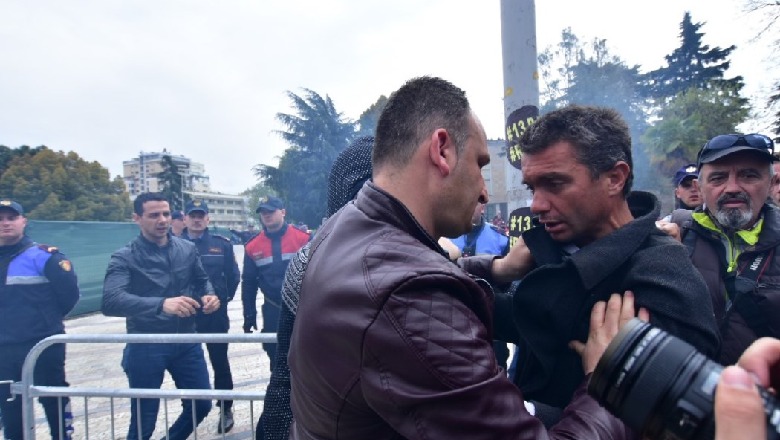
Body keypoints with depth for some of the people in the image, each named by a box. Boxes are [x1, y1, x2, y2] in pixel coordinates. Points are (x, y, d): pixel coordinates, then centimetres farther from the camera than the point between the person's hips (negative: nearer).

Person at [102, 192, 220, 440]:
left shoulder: (187, 249, 3)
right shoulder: (125, 258, -10)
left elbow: (202, 281, 15)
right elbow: (111, 302, -25)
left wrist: (209, 296, -10)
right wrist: (161, 304, -40)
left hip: (187, 341, 4)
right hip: (146, 347, -4)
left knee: (201, 405, 15)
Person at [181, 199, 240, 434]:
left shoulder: (222, 244, -3)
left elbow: (233, 275, 4)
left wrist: (224, 298, 3)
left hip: (215, 315, -1)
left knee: (220, 363, 10)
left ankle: (226, 409, 25)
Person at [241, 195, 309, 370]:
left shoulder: (302, 238, -8)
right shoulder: (253, 247, 1)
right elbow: (248, 284, 8)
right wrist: (249, 316, 8)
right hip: (273, 311, 3)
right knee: (276, 357, 12)